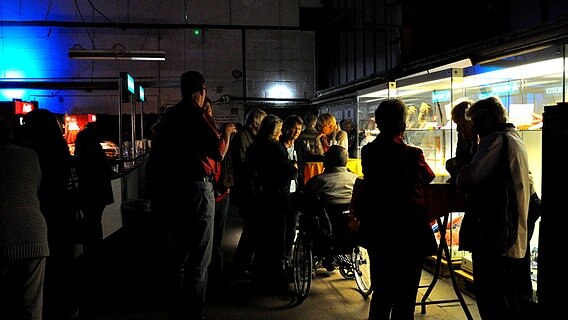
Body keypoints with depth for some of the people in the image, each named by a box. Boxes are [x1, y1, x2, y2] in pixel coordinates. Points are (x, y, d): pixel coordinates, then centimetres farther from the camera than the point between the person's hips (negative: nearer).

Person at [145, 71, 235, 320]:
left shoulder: (169, 115, 11)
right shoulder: (197, 115, -12)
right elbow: (219, 152, -15)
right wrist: (227, 132, 3)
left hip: (172, 188, 8)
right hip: (197, 187, -8)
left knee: (181, 250, 19)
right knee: (199, 257, 0)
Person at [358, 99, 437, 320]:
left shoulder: (368, 152, -3)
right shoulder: (412, 154, -15)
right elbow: (429, 177, 5)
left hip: (376, 233, 5)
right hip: (409, 235, -5)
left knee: (381, 293, 20)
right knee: (404, 300, 8)